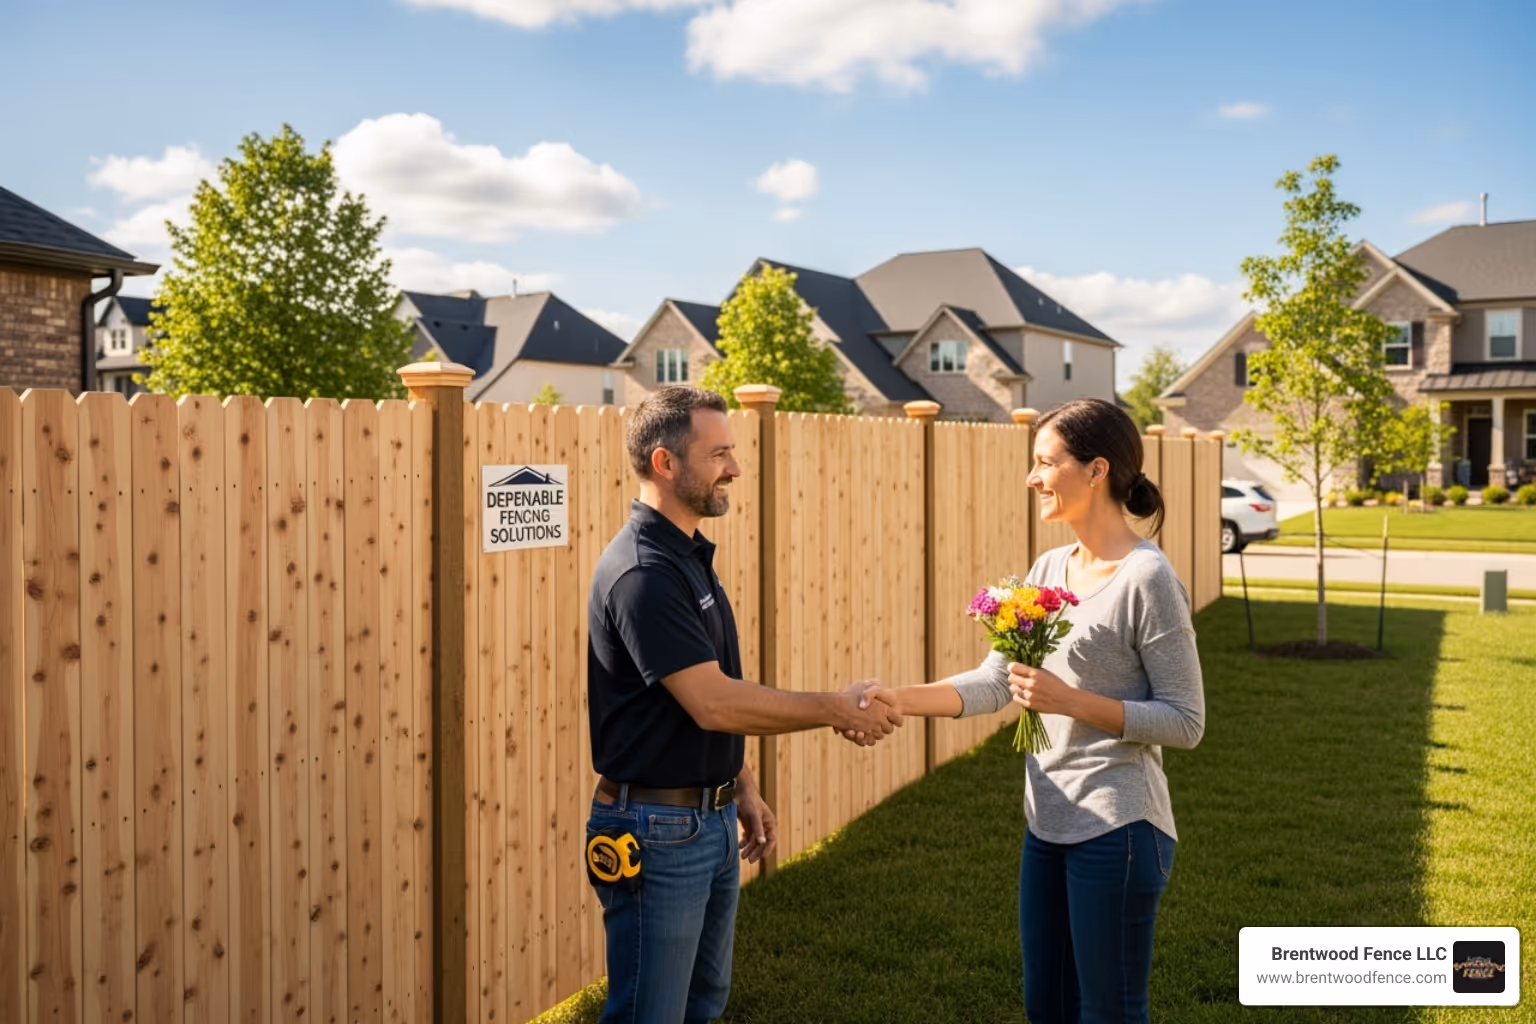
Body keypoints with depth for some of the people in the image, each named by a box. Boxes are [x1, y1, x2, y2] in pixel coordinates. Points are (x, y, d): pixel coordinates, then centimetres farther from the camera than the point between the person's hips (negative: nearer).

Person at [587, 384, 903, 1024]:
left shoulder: (690, 557, 9)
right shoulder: (641, 573, -22)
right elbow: (712, 704, -26)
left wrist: (742, 790, 15)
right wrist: (837, 710, -18)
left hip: (713, 819, 9)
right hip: (659, 828, -9)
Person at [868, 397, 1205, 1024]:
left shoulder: (1146, 579, -16)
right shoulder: (1048, 570, 7)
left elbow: (1186, 723, -14)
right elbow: (993, 683, 5)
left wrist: (1070, 700, -23)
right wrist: (897, 700, -8)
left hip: (1116, 829, -7)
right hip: (1048, 824, 7)